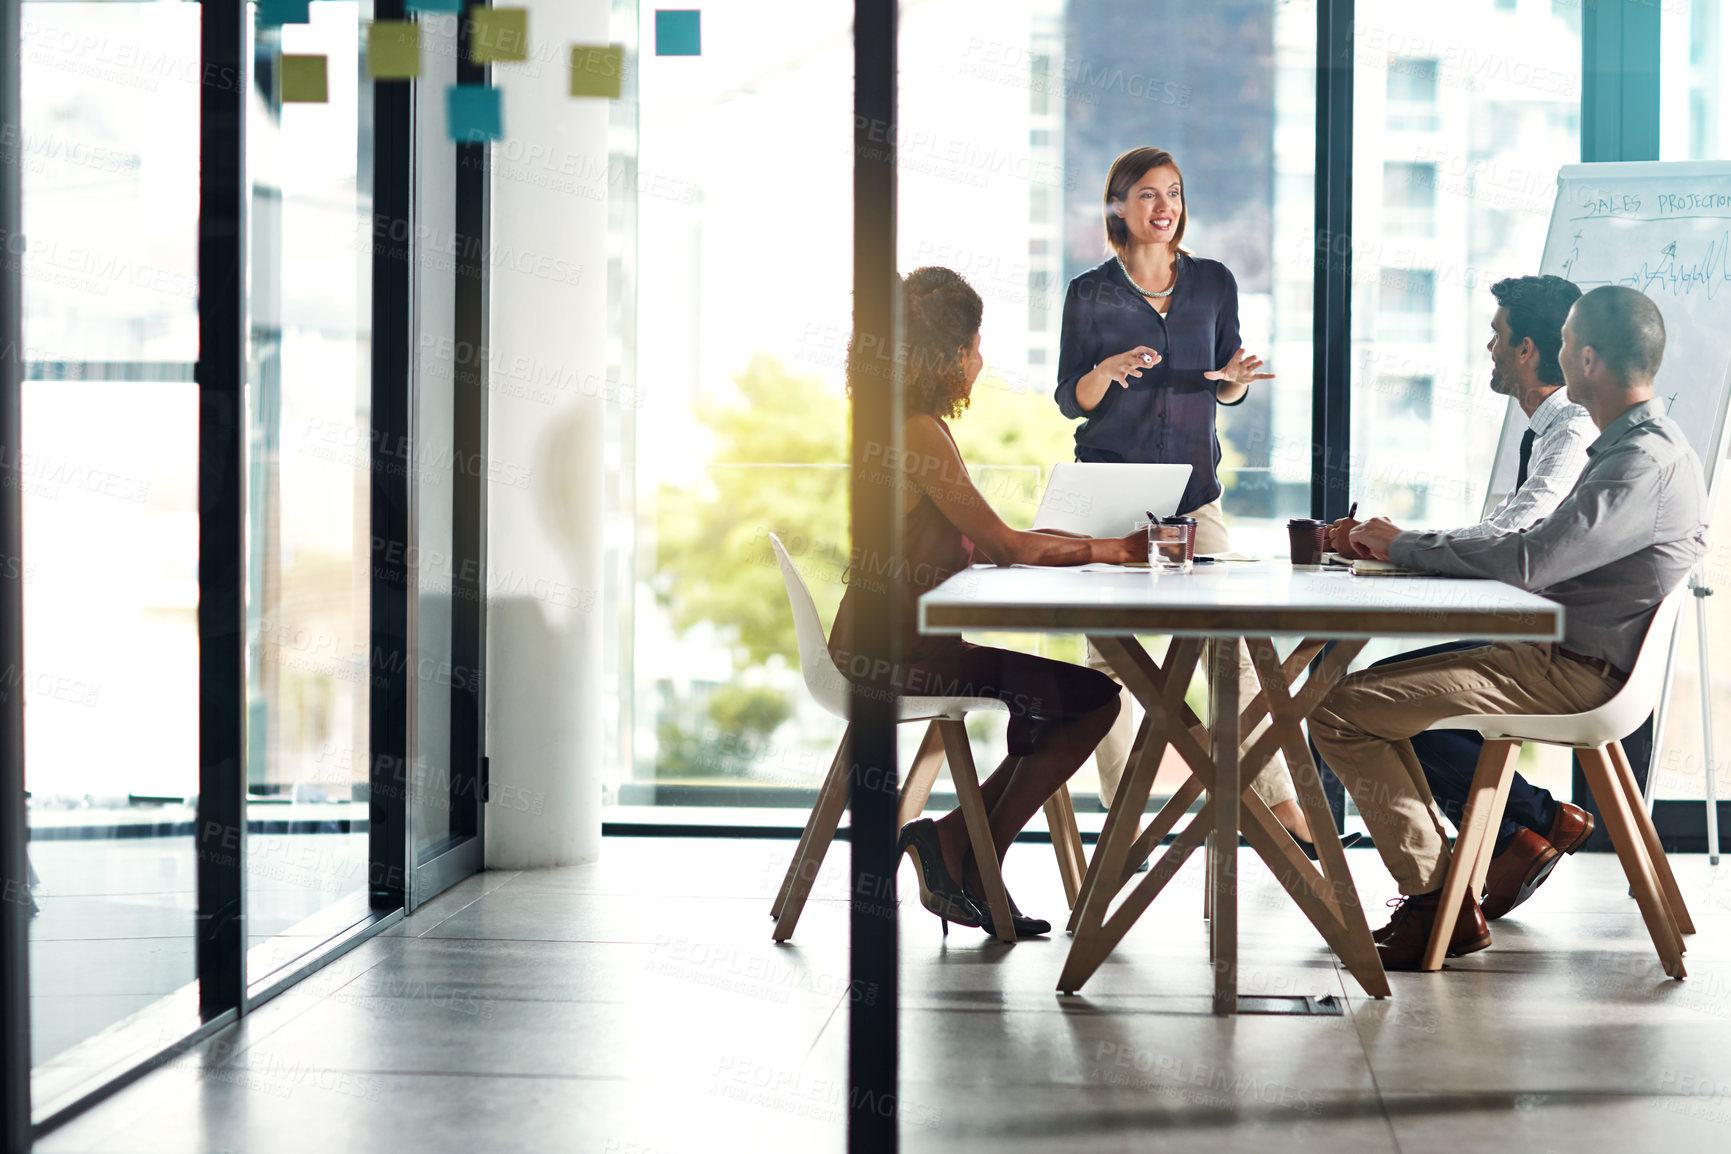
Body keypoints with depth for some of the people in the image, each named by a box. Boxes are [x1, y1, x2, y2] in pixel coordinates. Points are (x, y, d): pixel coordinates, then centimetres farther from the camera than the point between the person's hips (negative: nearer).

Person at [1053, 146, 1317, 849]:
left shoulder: (1214, 283, 8)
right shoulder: (1090, 293, 2)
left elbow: (1224, 389, 14)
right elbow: (1069, 400, 2)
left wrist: (1236, 379, -10)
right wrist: (1108, 371, -19)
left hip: (1192, 484, 2)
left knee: (1231, 644, -4)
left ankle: (1279, 802, 1)